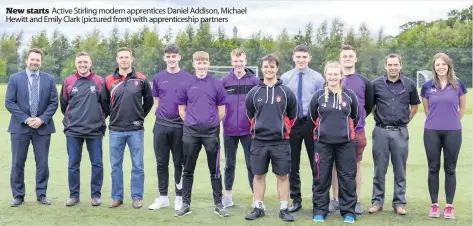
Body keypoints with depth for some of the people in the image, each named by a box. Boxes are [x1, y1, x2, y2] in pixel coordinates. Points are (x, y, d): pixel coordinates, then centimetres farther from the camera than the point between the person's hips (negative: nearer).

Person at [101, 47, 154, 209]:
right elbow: (104, 103, 13)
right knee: (115, 165, 8)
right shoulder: (109, 80, 3)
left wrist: (140, 116, 9)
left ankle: (137, 197, 14)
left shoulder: (141, 79, 1)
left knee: (137, 165, 3)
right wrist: (113, 117, 9)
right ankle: (117, 197, 19)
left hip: (136, 130, -1)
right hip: (115, 130, 1)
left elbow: (149, 101, 11)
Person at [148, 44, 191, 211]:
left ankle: (179, 197, 15)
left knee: (179, 163, 6)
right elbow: (157, 101, 13)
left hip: (180, 126, -2)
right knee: (162, 163, 8)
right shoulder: (158, 78, 7)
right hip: (161, 125, 3)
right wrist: (163, 113, 2)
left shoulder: (187, 77, -1)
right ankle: (163, 196, 19)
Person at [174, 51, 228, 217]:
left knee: (215, 170, 6)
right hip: (190, 133, 1)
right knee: (188, 170, 9)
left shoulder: (217, 84, -2)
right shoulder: (186, 84, 1)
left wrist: (211, 124, 7)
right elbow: (182, 110, 7)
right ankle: (186, 204, 19)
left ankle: (218, 204, 16)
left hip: (211, 133, -1)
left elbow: (221, 111, 4)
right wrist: (193, 123, 5)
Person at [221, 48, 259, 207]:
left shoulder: (254, 80, -1)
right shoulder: (225, 81, 2)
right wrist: (221, 121, 2)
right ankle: (227, 195, 25)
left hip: (249, 130, -1)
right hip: (229, 130, 2)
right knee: (229, 164, 12)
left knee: (251, 164, 3)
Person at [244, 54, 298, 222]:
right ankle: (258, 208, 18)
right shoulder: (254, 93, 2)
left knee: (282, 175, 4)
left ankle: (284, 209, 14)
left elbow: (292, 115, 10)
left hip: (281, 142, -1)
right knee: (258, 175, 7)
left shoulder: (286, 92, -1)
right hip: (259, 142, 1)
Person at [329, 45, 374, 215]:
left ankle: (357, 201, 14)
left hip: (357, 131, 0)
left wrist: (358, 119, 13)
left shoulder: (364, 82, 4)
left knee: (356, 165, 6)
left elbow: (369, 106, 13)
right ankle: (335, 200, 15)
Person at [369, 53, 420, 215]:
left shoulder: (409, 84, 2)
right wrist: (379, 118, 7)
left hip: (400, 132, 0)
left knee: (400, 170, 6)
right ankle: (377, 201, 16)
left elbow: (414, 105, 15)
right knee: (379, 169, 6)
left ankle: (399, 203, 16)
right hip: (381, 131, 0)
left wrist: (406, 120, 8)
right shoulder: (376, 84, 0)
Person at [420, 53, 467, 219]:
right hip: (432, 132, 1)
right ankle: (434, 205, 14)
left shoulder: (458, 85, -1)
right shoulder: (427, 86, 0)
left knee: (450, 169, 5)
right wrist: (436, 120, 12)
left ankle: (449, 206, 13)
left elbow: (463, 108, 11)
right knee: (433, 168, 5)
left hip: (453, 132, 0)